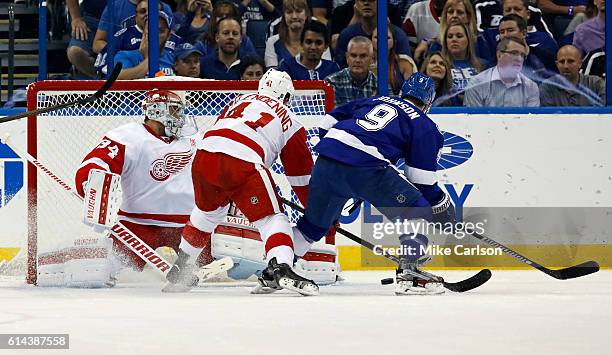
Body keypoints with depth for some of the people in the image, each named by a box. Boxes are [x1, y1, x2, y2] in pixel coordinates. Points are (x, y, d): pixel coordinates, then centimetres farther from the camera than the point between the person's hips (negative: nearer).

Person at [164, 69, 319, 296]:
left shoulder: (240, 101, 31)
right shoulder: (288, 120, 19)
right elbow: (301, 173, 22)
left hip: (204, 154, 5)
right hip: (243, 164, -5)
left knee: (207, 212, 29)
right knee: (271, 217, 0)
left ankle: (180, 268, 40)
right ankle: (280, 268, -25)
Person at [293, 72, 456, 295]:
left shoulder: (374, 101, 30)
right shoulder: (424, 126, 15)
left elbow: (331, 120, 29)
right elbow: (422, 180, 8)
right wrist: (445, 210, 19)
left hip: (326, 159, 6)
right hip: (366, 167, -6)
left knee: (316, 220, 25)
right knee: (416, 213, 7)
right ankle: (408, 275, -1)